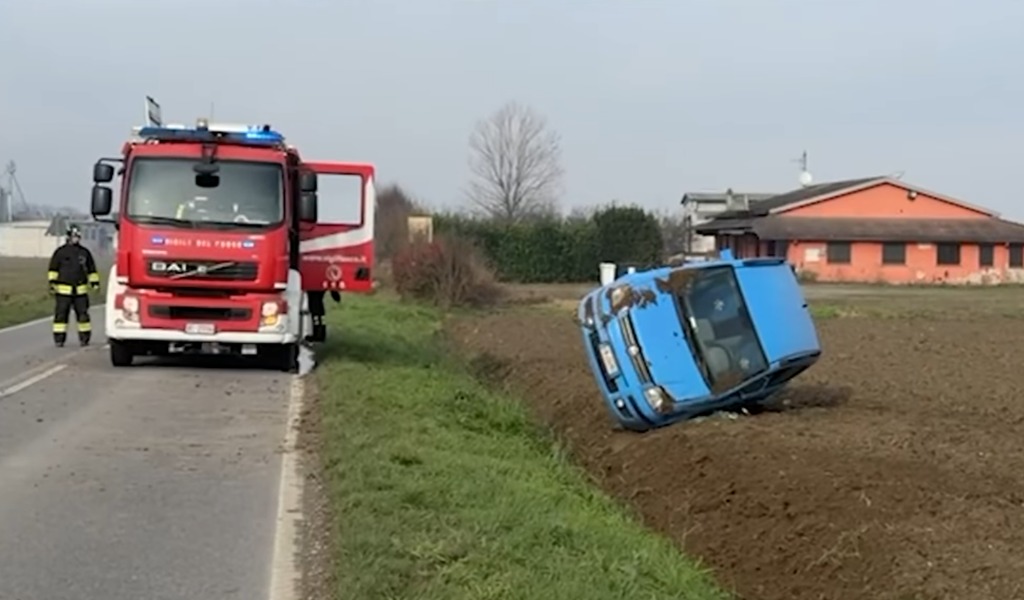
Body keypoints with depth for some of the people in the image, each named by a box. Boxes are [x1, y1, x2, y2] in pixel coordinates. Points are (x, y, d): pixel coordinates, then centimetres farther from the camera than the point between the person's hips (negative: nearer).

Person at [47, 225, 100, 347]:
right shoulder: (60, 252, 2)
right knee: (61, 314, -3)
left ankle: (84, 338, 11)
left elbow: (91, 269, 18)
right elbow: (53, 269, 3)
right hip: (63, 290, -2)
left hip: (81, 290, 2)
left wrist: (95, 283, 14)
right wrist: (52, 283, -4)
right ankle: (59, 339, 1)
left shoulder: (85, 252, 10)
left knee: (83, 313, 2)